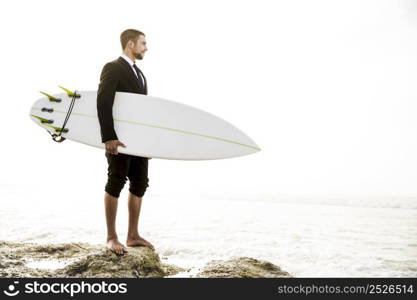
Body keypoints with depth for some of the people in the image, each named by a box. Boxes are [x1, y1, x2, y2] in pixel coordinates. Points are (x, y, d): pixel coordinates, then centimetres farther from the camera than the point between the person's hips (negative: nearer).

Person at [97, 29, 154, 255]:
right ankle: (111, 238, 9)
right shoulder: (112, 68, -8)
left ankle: (133, 236, 18)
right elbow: (103, 104, -18)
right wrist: (109, 137, -25)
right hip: (120, 139, -8)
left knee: (139, 185, 9)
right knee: (116, 183, -1)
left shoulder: (139, 73, 19)